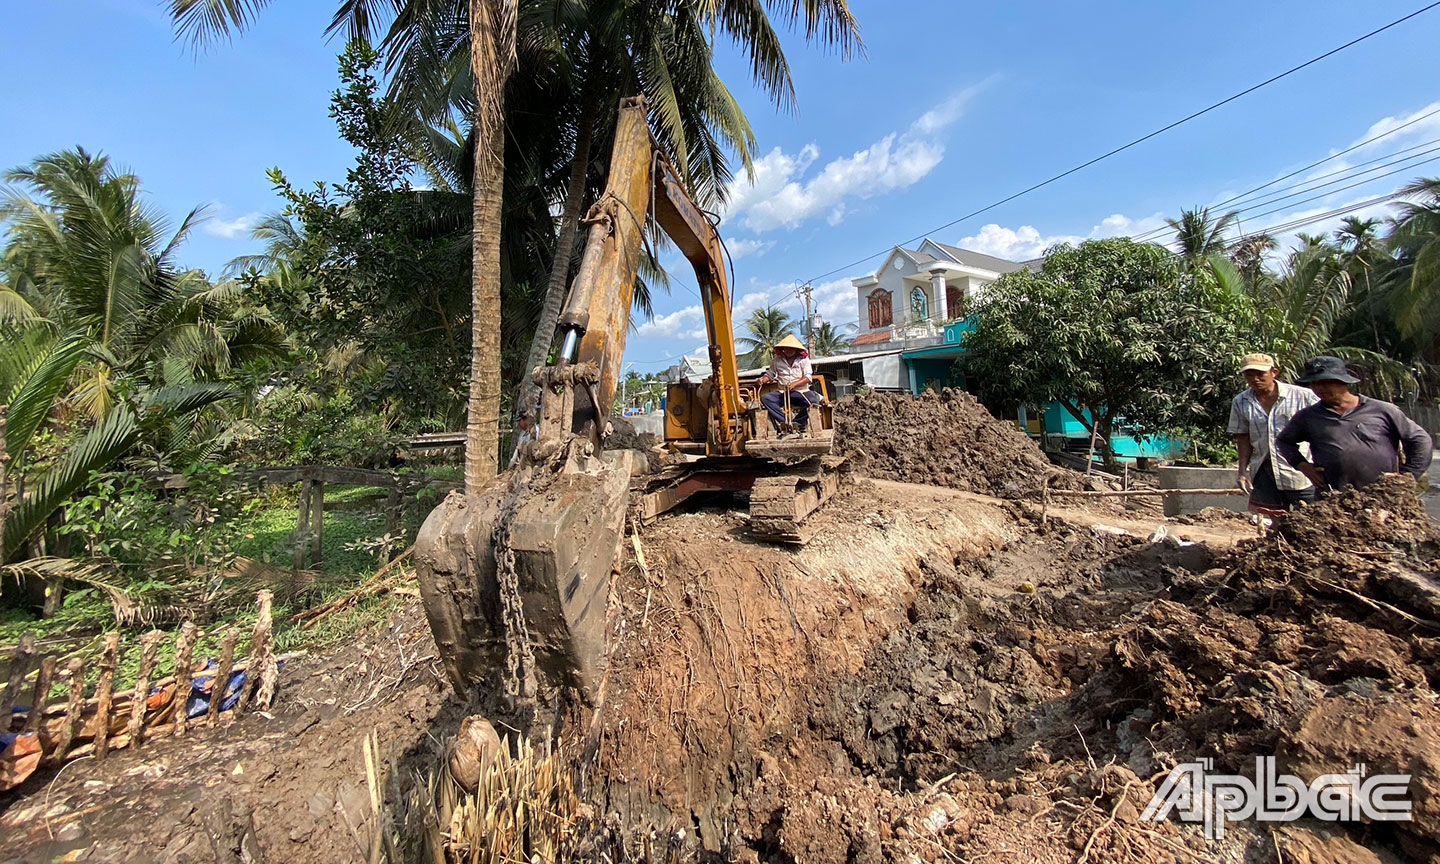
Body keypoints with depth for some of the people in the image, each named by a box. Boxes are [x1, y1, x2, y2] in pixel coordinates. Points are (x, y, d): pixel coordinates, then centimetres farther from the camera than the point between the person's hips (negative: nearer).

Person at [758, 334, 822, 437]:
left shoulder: (803, 359, 5)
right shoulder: (777, 360, 12)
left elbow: (808, 377, -5)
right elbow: (770, 374, 18)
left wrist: (794, 384, -22)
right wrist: (763, 379, -6)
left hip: (801, 392, -2)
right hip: (782, 393, 2)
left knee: (814, 399, -34)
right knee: (764, 397, -26)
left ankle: (797, 422, -21)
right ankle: (786, 422, -31)